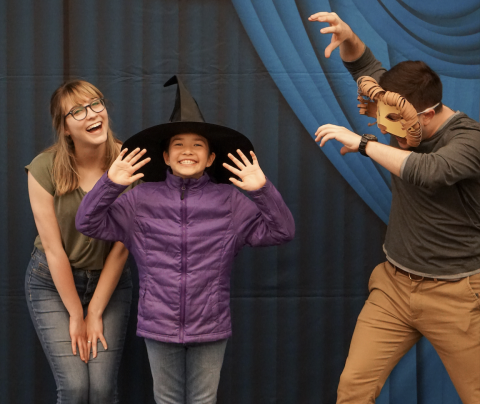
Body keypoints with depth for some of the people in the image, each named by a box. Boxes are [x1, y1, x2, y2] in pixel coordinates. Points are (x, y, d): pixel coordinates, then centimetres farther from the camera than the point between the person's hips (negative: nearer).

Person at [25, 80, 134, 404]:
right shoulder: (44, 169, -15)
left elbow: (121, 246, -10)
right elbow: (53, 248, -12)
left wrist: (95, 313, -10)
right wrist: (75, 314, -9)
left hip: (109, 280, 1)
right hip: (53, 283, -1)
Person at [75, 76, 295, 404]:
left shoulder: (229, 201, -1)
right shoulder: (142, 199, 0)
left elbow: (281, 232, -5)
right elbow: (89, 223, -1)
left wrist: (263, 190, -20)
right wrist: (110, 184, -16)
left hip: (210, 327, -1)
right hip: (159, 325, 1)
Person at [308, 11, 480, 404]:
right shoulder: (408, 116, 0)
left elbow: (429, 171, -39)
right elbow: (364, 66, 9)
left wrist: (361, 142, -30)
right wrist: (348, 38, -13)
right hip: (394, 283, 6)